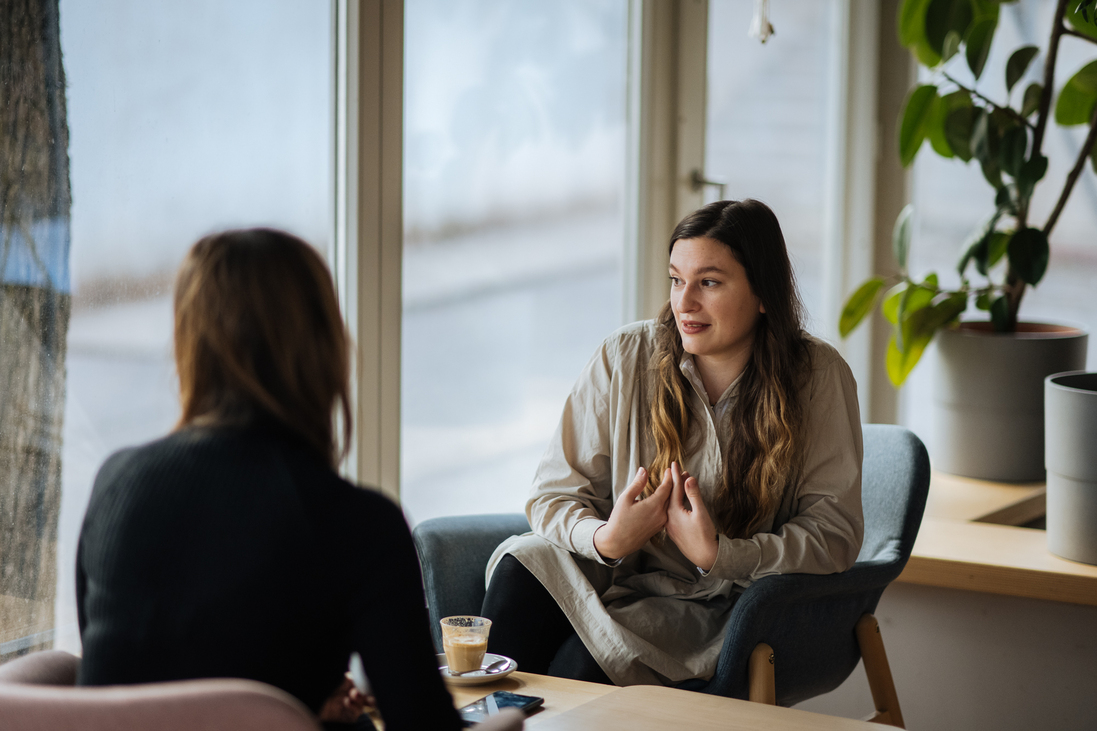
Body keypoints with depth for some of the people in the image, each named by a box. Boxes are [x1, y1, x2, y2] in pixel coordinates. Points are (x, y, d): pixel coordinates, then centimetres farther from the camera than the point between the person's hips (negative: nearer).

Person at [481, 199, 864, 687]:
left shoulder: (818, 377, -6)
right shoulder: (625, 357, -2)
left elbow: (833, 535, -9)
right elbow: (553, 495, 1)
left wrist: (718, 555, -23)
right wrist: (605, 539, -21)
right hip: (615, 572, 3)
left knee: (583, 662, -31)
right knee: (524, 565, -30)